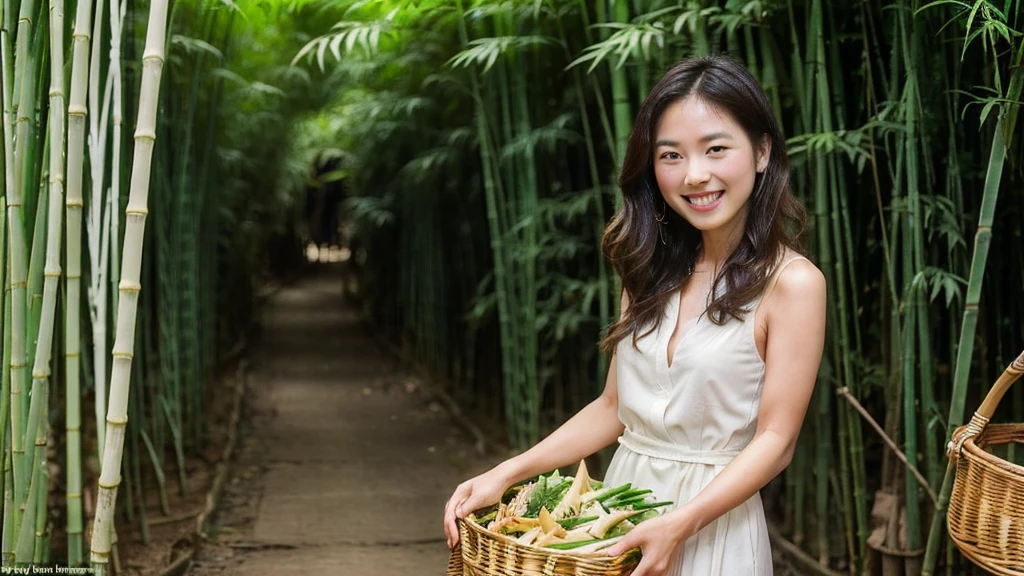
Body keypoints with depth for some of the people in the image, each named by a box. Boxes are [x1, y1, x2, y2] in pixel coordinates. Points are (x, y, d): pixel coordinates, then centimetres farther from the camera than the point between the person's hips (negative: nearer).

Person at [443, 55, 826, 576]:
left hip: (713, 523, -5)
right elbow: (615, 407, 6)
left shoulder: (792, 283, -14)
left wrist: (677, 526, -26)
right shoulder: (655, 272, 5)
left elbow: (775, 442, -14)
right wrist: (506, 474, -3)